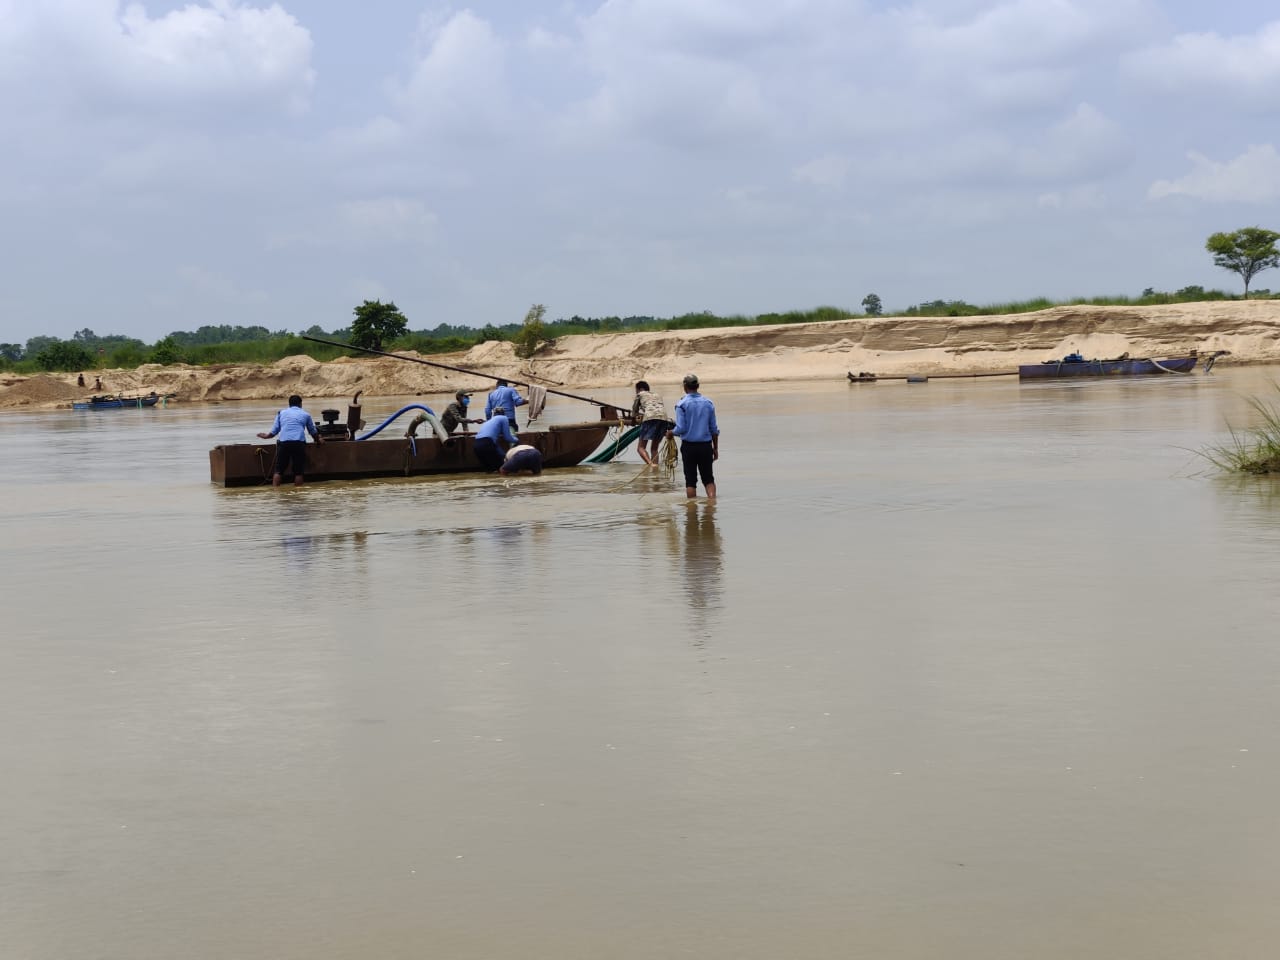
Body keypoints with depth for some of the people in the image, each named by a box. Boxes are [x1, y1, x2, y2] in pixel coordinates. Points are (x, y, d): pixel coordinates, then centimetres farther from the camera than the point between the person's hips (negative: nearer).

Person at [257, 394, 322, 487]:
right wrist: (318, 440, 49)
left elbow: (274, 431, 17)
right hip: (299, 443, -1)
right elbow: (313, 432, 30)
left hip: (284, 443, 1)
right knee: (298, 471, 5)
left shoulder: (281, 413, 19)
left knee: (279, 470, 5)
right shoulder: (305, 415, 18)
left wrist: (266, 436, 37)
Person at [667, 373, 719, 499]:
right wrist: (715, 448, 13)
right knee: (708, 479, 9)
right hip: (706, 446, 2)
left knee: (690, 480, 6)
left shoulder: (682, 404, -9)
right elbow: (714, 429, 5)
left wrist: (670, 433, 7)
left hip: (689, 446, -2)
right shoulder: (708, 403, 1)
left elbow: (680, 429, -13)